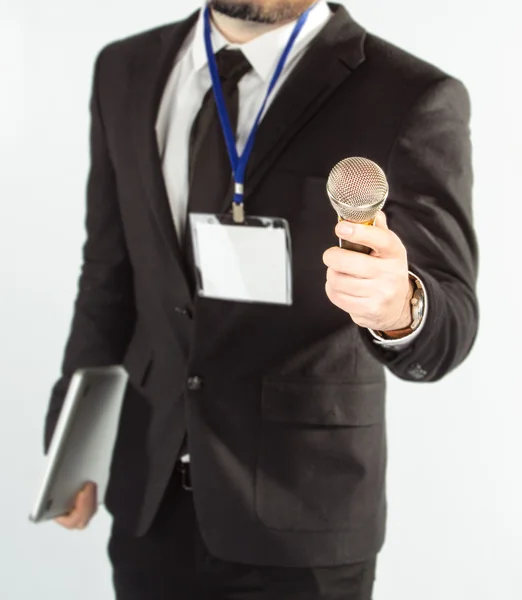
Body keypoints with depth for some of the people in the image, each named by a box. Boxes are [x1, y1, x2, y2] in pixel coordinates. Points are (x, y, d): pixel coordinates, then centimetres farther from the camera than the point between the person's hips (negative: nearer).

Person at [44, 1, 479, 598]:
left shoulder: (413, 100, -13)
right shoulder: (127, 71, 3)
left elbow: (449, 321, -18)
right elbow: (110, 274, 9)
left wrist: (398, 308, -39)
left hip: (299, 511, -4)